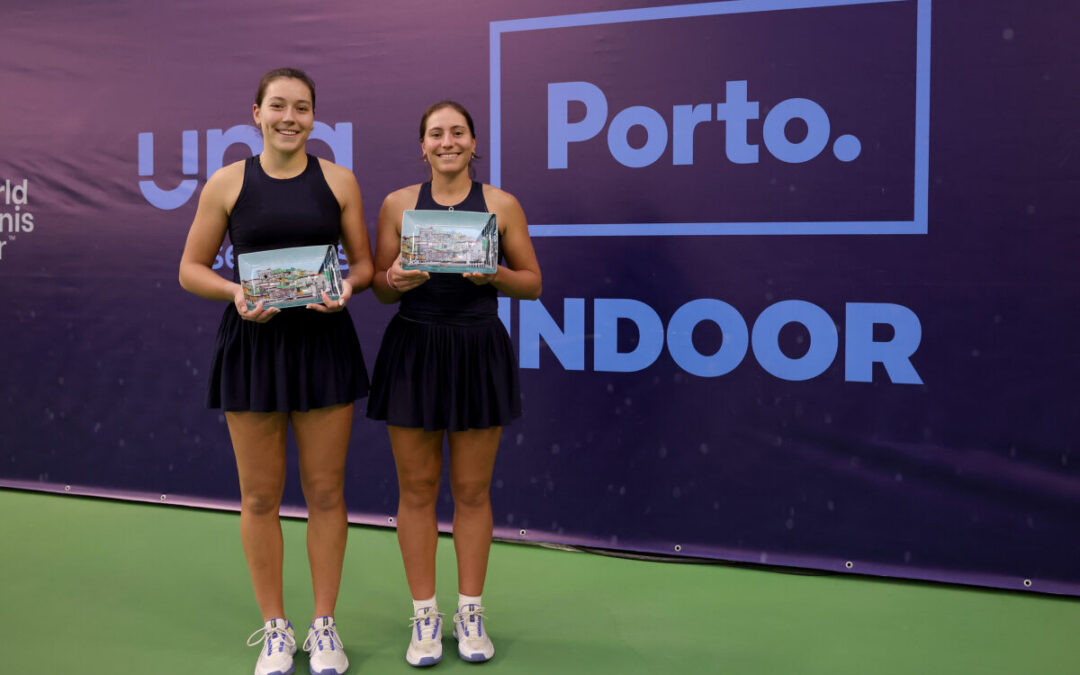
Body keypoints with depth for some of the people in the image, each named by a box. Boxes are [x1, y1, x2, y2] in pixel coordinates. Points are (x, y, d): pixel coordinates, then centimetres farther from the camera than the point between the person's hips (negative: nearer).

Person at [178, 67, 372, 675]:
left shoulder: (338, 181, 5)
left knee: (325, 491, 6)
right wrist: (234, 292, -14)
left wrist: (347, 286, -14)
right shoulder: (227, 184, 3)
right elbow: (191, 268, 6)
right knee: (260, 496, 6)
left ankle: (325, 626, 22)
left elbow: (365, 263, 8)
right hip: (252, 342, 0)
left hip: (323, 341, 0)